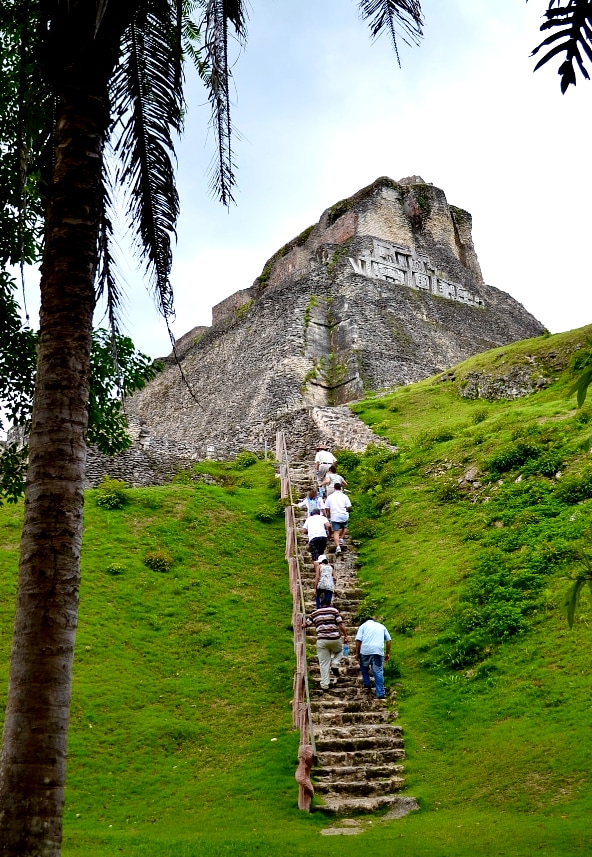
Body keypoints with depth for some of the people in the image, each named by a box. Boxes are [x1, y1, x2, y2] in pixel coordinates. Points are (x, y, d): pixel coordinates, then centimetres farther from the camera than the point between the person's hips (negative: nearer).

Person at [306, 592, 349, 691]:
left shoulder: (314, 613, 11)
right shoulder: (334, 610, 3)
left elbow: (306, 624, 17)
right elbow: (341, 624, -5)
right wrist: (345, 636, 1)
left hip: (321, 640, 1)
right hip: (335, 638, -1)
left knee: (323, 663, 7)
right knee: (339, 651, 30)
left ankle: (324, 685, 4)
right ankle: (335, 664, 5)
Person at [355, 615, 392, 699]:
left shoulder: (363, 625, 17)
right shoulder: (381, 626, 25)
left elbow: (358, 640, 4)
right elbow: (388, 640, 18)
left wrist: (357, 653, 8)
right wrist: (388, 653, 21)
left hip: (365, 651, -1)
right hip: (379, 651, 1)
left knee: (364, 668, 23)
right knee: (378, 672, 2)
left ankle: (367, 686, 24)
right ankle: (380, 693, -1)